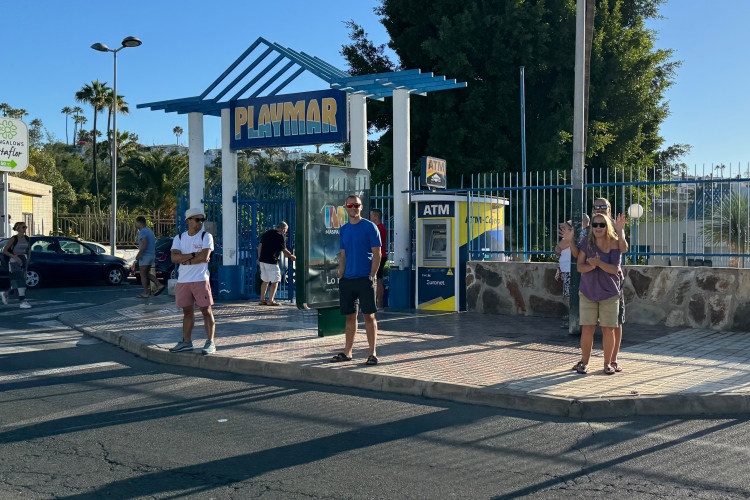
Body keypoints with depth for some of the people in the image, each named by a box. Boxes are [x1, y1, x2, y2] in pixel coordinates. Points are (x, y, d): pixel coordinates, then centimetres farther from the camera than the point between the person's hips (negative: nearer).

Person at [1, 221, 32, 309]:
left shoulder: (27, 239, 6)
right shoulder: (14, 239, -10)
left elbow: (29, 251, 18)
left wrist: (27, 260, 5)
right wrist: (14, 257, -19)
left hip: (23, 261, 7)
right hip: (14, 262, -6)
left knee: (17, 282, 11)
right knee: (21, 281, -12)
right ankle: (22, 301, -10)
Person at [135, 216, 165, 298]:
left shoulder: (142, 232, -13)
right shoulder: (149, 230, 16)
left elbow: (144, 244, -24)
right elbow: (154, 242, 21)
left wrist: (138, 254, -21)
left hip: (145, 255, -9)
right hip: (152, 254, 9)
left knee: (143, 274, -2)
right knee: (147, 273, 16)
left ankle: (145, 293, -2)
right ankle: (159, 285, 2)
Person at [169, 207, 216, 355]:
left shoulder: (206, 236, -1)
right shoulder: (179, 238, 9)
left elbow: (204, 257, -15)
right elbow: (174, 257, -5)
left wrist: (185, 259, -7)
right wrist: (193, 255, -13)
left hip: (200, 280, -4)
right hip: (183, 280, 4)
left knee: (206, 310, -2)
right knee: (187, 311, 12)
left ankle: (210, 342, 1)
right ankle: (186, 342, 20)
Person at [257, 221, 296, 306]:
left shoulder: (267, 233, 13)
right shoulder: (279, 236, -9)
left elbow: (260, 246, 14)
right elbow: (284, 250, -2)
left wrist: (259, 258, 18)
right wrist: (292, 256, 14)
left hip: (262, 260, 8)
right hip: (271, 261, -8)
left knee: (265, 280, 17)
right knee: (275, 281, -1)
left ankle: (262, 300, 19)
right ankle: (271, 301, -7)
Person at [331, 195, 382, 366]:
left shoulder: (369, 227, -5)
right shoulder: (343, 230, 11)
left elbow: (377, 254, -7)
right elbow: (343, 255, 15)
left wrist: (372, 276, -13)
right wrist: (341, 277, 5)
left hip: (365, 279, -5)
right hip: (348, 279, 5)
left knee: (369, 315, -1)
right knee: (350, 316, 10)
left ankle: (373, 353, 5)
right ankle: (347, 352, 18)